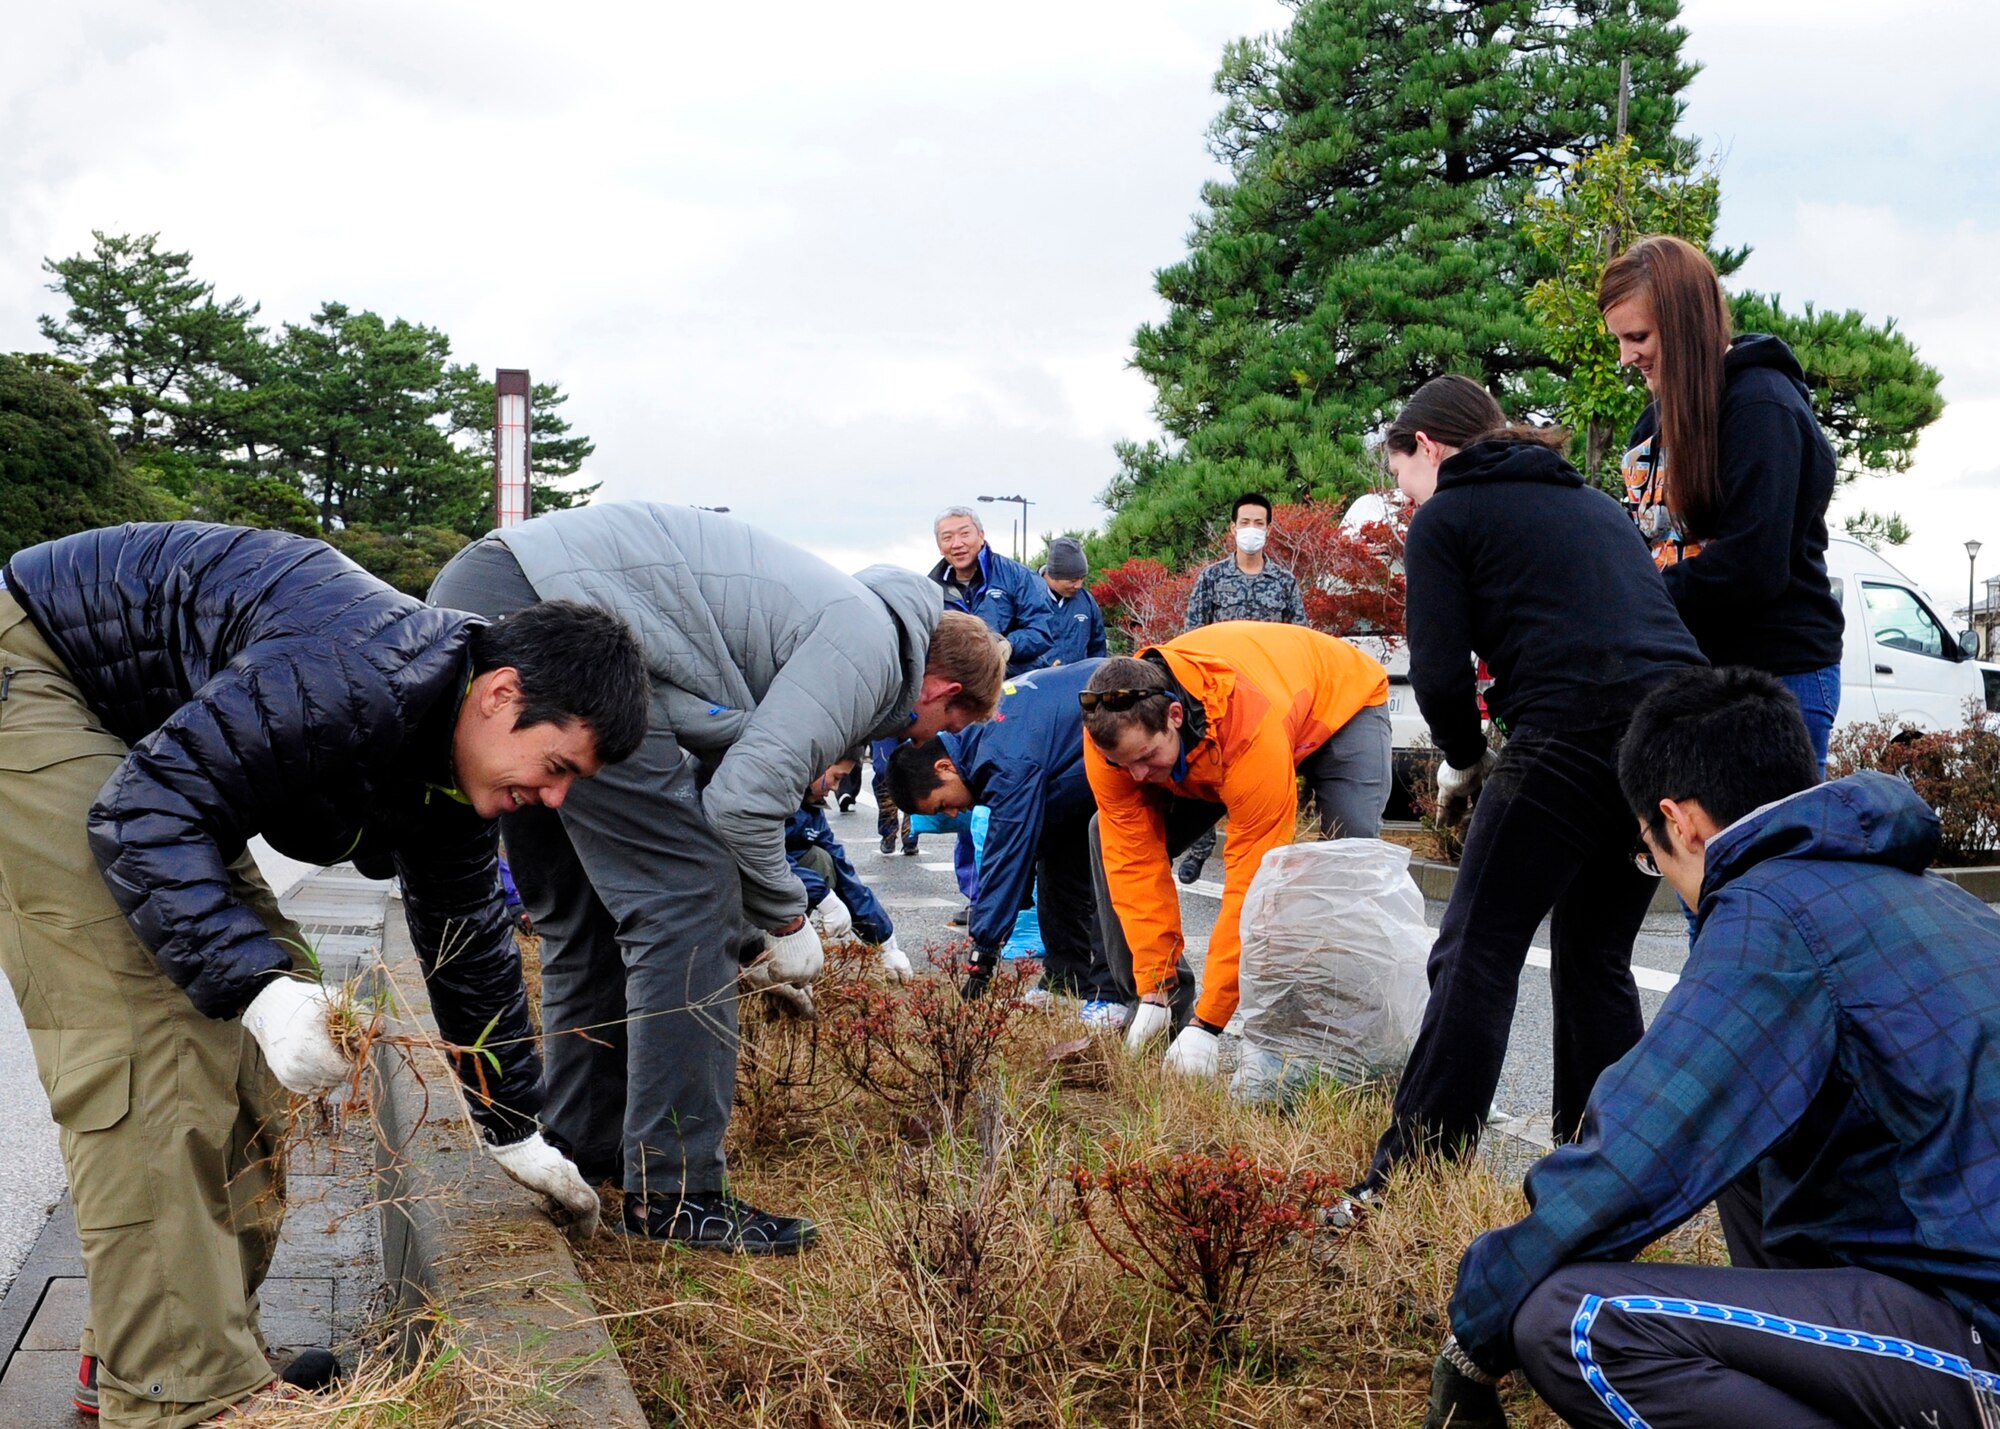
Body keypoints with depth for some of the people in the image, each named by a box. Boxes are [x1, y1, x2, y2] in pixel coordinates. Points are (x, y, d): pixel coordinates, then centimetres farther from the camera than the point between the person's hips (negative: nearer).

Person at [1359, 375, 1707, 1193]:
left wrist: (1463, 761, 14)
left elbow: (1440, 671, -3)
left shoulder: (1444, 518, 7)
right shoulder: (1592, 503, 29)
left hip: (1574, 734, -7)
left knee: (1476, 956, -3)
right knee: (1595, 957, 19)